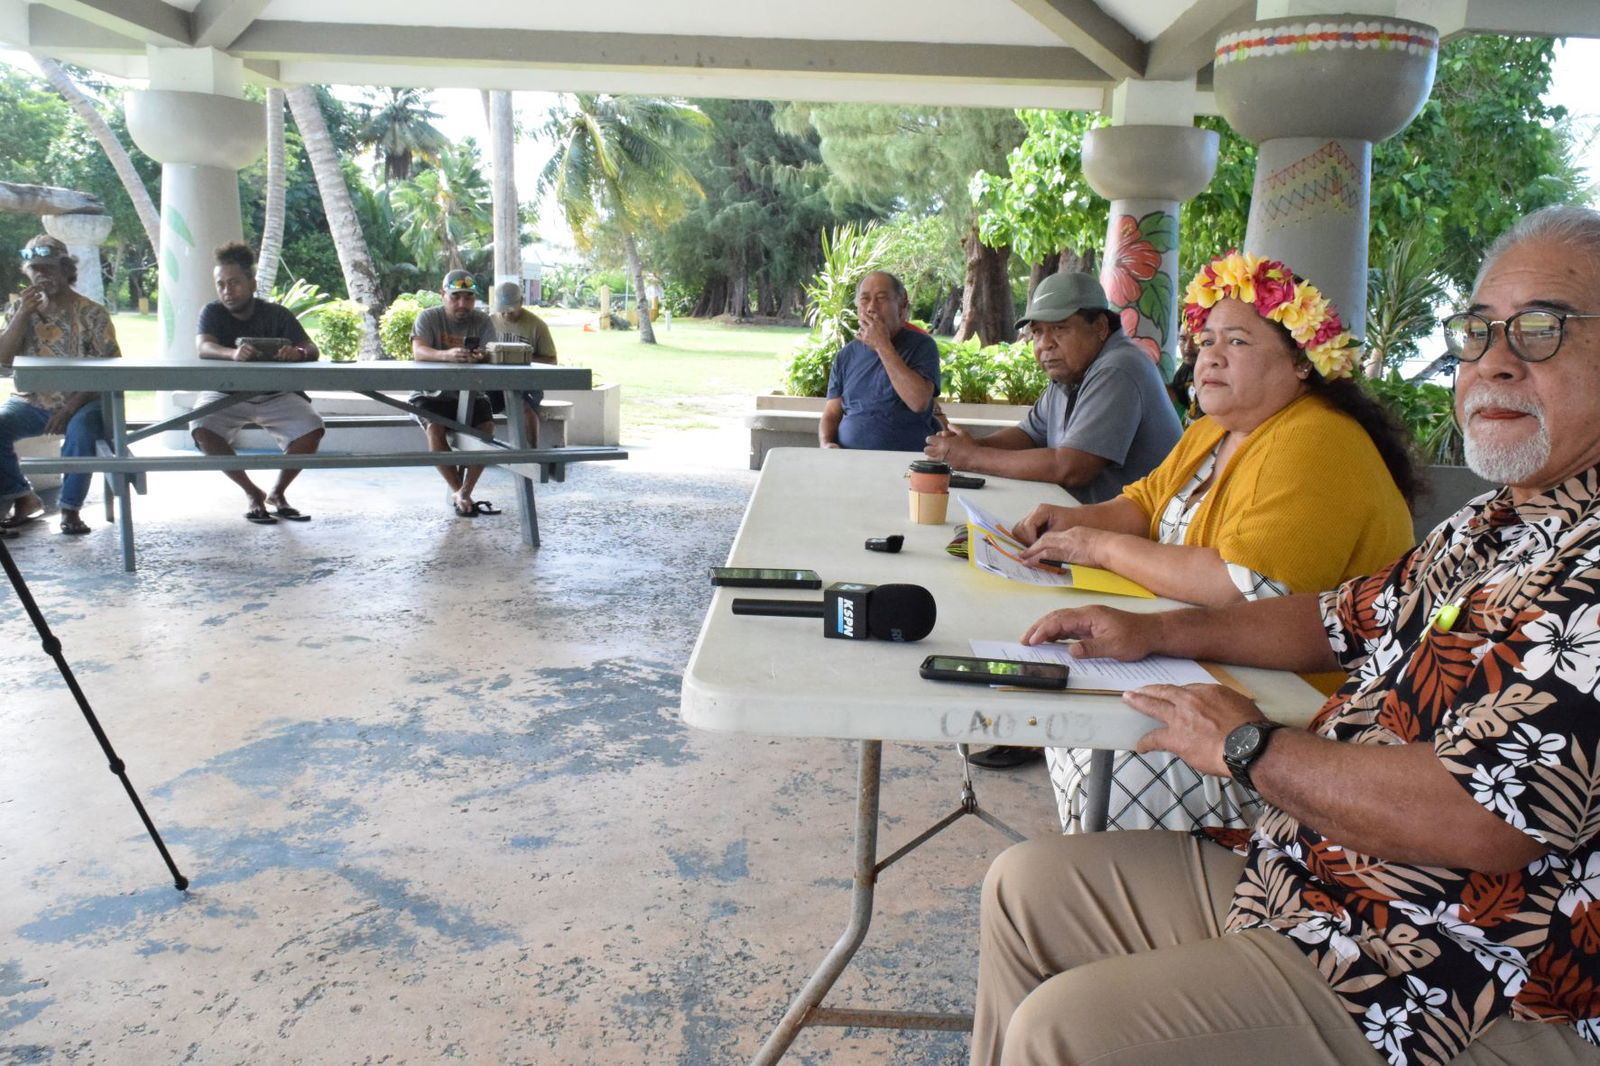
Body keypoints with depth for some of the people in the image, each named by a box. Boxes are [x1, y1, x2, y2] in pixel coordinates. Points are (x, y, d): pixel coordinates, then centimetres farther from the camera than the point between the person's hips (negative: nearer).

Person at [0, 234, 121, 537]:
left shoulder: (91, 313, -2)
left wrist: (74, 406, -21)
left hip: (81, 402, -3)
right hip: (30, 402, 4)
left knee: (82, 429, -36)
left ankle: (71, 508, -19)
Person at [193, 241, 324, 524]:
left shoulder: (276, 314, -3)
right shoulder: (212, 312, -4)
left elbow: (312, 350, -14)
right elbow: (203, 347, -25)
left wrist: (298, 353, -41)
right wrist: (233, 353, -48)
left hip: (274, 394, 0)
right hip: (225, 393, 0)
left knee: (312, 428, -27)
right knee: (203, 430, -31)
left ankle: (277, 493, -5)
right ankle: (253, 494, -11)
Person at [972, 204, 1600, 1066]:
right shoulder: (1489, 525, 10)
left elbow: (1482, 818, -31)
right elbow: (1341, 621, 23)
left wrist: (1248, 749, -16)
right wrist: (1156, 631, 10)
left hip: (1457, 987, -10)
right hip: (1295, 876, 10)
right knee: (1027, 888, 11)